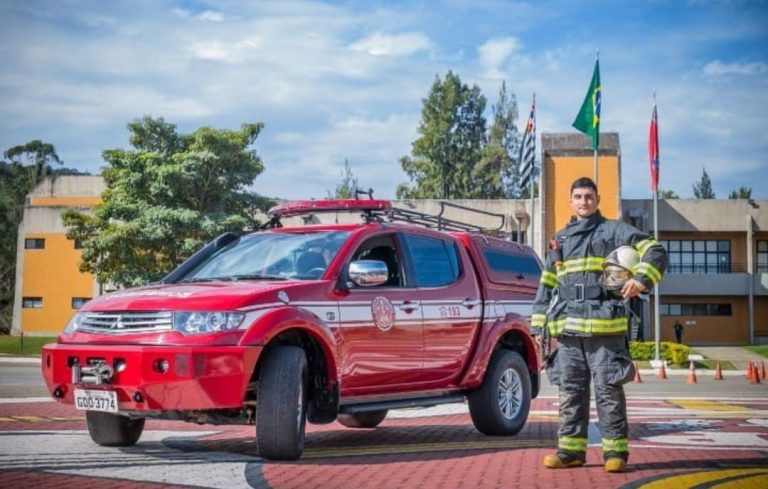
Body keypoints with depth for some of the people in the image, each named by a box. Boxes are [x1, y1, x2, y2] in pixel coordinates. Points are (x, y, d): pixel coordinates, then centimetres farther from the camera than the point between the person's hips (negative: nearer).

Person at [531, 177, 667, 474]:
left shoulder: (614, 231, 7)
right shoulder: (559, 240, 21)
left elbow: (655, 251, -1)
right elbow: (547, 285, 22)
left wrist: (641, 278, -18)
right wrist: (540, 324, 14)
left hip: (604, 326, -5)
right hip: (567, 329, 5)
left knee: (609, 392, -4)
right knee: (570, 391, 7)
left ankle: (615, 451, 1)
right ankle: (570, 450, 12)